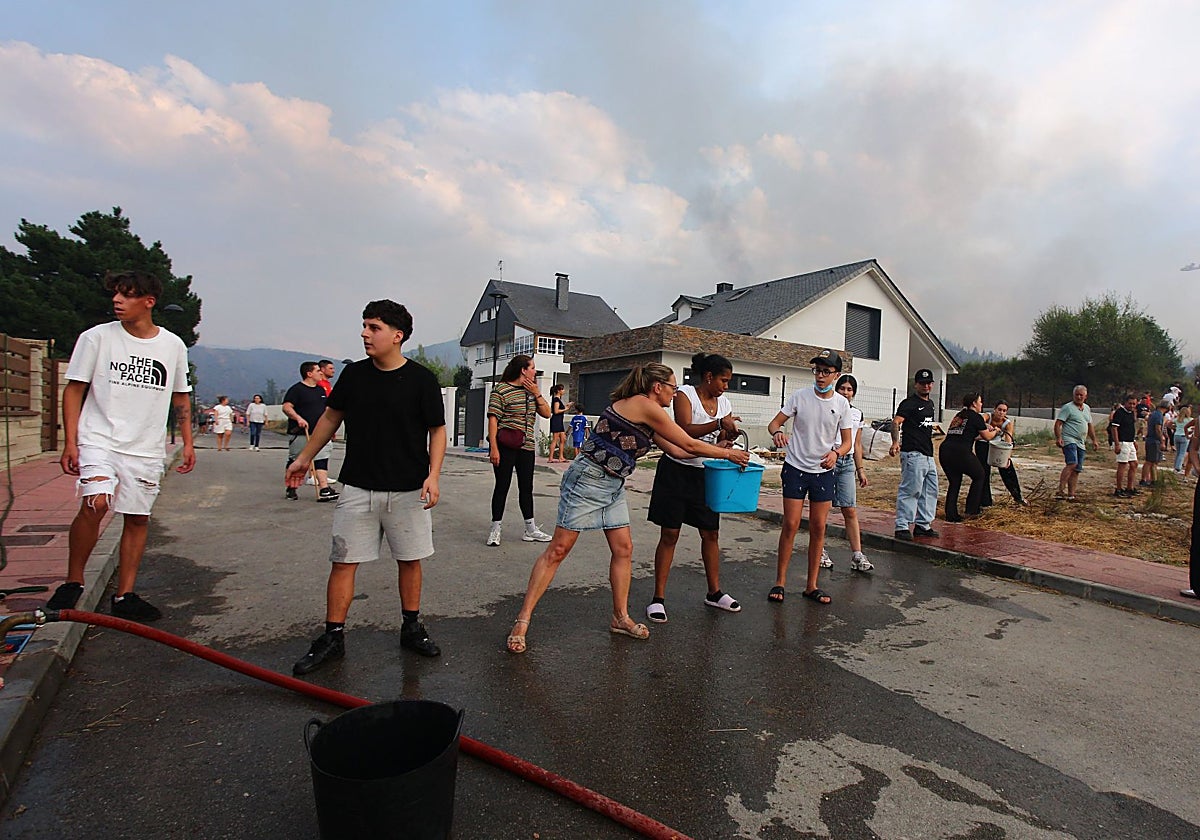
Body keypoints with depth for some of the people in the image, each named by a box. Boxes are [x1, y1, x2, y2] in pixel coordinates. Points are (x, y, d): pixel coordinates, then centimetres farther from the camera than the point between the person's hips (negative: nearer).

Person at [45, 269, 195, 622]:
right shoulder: (96, 337, 0)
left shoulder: (173, 345, 6)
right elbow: (74, 390, 2)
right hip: (99, 440, -2)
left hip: (147, 449, 3)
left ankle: (125, 596, 15)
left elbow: (180, 397, 15)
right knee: (95, 503, -22)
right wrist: (70, 442, -6)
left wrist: (187, 442, 10)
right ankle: (73, 582, 0)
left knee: (138, 519, 4)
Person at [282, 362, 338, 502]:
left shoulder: (321, 389, 15)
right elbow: (286, 407, -17)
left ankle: (324, 489, -9)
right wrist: (298, 418, -30)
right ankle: (291, 489, 24)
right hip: (299, 435, -6)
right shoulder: (296, 389, -7)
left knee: (322, 460, -5)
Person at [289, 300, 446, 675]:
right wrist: (305, 457, 21)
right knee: (343, 561, 3)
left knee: (410, 559, 9)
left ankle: (411, 627, 26)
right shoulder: (353, 374, 3)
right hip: (358, 488, 2)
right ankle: (333, 636, 17)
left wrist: (433, 474, -14)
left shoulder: (422, 379, -7)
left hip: (407, 490, -2)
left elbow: (437, 430, -2)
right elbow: (331, 417, 16)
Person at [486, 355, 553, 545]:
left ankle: (530, 530, 22)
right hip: (505, 447, -6)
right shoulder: (501, 389, -7)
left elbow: (547, 413, 10)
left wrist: (537, 393, -3)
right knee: (502, 486, 1)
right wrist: (493, 448, -18)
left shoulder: (532, 390, 13)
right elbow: (493, 418, -12)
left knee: (526, 487, 13)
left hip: (526, 447, 6)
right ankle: (495, 530, 13)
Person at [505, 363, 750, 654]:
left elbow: (674, 449, 20)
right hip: (589, 479, -10)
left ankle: (620, 618, 21)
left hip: (613, 486, 10)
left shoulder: (644, 414, 15)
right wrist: (729, 454, 5)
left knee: (623, 549, 9)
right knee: (558, 549, -6)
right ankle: (523, 619, 2)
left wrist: (718, 450, 22)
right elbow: (691, 445, -8)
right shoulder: (646, 406, -13)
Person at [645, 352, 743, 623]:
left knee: (711, 533, 11)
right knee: (669, 535, -2)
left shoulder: (725, 403, 9)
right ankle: (658, 598, 6)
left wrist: (726, 442, -14)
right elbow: (685, 430, -22)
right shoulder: (685, 394, -8)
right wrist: (719, 424, -32)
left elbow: (721, 441, 10)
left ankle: (714, 592, 27)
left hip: (706, 474, 6)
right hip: (676, 471, -5)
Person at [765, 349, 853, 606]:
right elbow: (774, 423, -4)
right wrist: (777, 432, -28)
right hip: (796, 468, -2)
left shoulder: (841, 403, -1)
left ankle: (811, 586, 17)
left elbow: (847, 441, 4)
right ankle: (780, 582, 8)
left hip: (823, 471, 2)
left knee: (818, 528, 5)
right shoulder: (800, 397, -5)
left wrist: (836, 453, -19)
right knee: (791, 525, -5)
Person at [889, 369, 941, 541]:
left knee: (931, 491, 15)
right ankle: (902, 527, -5)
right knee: (909, 491, -10)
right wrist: (895, 442, -38)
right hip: (913, 454, -10)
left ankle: (923, 525, 26)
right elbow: (896, 422, -24)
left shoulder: (930, 404, 18)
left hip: (928, 455, 10)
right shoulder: (909, 403, -9)